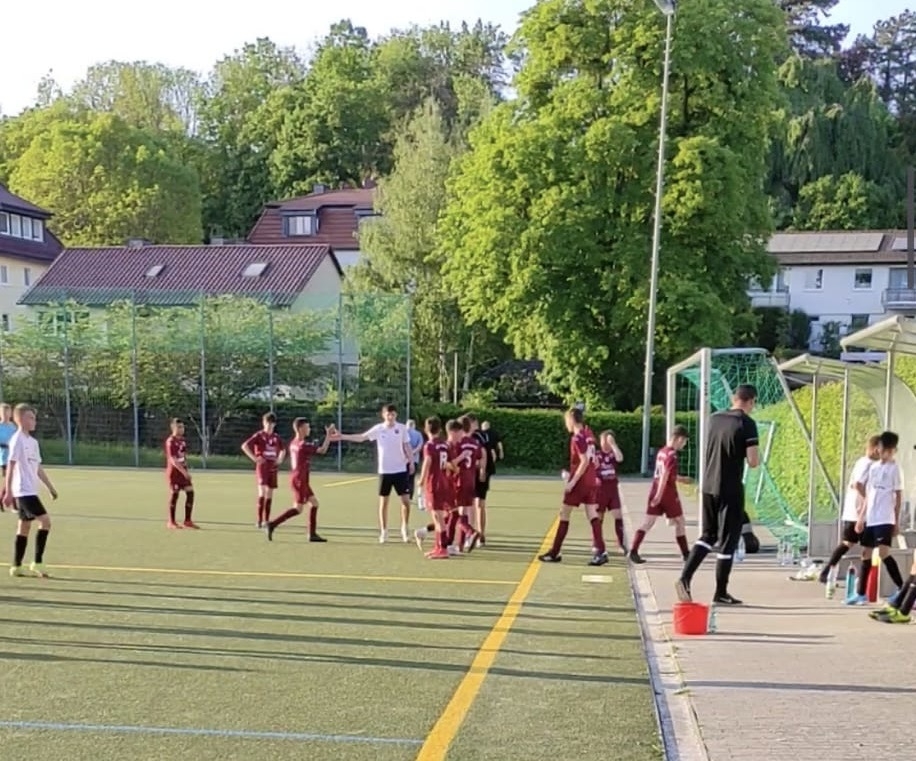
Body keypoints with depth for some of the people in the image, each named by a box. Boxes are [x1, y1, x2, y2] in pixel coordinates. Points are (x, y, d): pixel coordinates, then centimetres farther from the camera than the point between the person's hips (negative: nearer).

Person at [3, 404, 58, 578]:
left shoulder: (33, 441, 14)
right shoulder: (17, 440, -11)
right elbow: (10, 466, -14)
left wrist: (50, 487, 20)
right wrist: (8, 491, -18)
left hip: (31, 491, 9)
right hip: (23, 491, -9)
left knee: (24, 527, 11)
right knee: (45, 521, -14)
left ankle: (16, 566, 17)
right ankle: (37, 563, -9)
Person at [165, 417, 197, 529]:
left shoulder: (182, 440, 10)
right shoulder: (170, 441, -14)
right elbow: (173, 460, -22)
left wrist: (187, 471, 16)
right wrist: (184, 472, -27)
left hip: (183, 471, 7)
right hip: (174, 472, -7)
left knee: (190, 492, 1)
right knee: (174, 495, 0)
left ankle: (187, 521, 9)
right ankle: (171, 522, 12)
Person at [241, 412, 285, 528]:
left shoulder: (276, 437, 10)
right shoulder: (259, 435, -5)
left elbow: (283, 450, 28)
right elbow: (244, 446, -13)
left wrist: (280, 459, 10)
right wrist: (254, 458, -16)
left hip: (273, 468, 5)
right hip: (262, 467, -5)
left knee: (269, 494, 9)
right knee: (262, 492, -17)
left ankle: (266, 520, 17)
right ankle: (259, 520, -15)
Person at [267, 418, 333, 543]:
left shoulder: (293, 443, 8)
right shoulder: (304, 445, -17)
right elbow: (322, 450, -17)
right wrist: (328, 435, -11)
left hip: (295, 478, 9)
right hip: (300, 480, -9)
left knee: (314, 503, 10)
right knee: (298, 509, -5)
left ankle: (312, 534, 10)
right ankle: (273, 524, -8)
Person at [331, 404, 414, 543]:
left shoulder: (402, 428, -2)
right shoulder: (378, 429, -4)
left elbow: (407, 446, 4)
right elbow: (361, 437, -2)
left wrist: (411, 461, -6)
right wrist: (342, 436, -8)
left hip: (400, 470, 0)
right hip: (384, 470, 0)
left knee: (405, 500, -2)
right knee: (383, 501, 5)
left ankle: (405, 528, 16)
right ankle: (383, 532, 14)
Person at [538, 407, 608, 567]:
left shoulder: (577, 438, -15)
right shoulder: (588, 435, 9)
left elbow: (584, 461, -22)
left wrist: (573, 481, -20)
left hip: (579, 482, -8)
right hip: (590, 482, 8)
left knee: (564, 514, 2)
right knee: (593, 515, 5)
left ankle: (554, 553, 8)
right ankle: (601, 551, -4)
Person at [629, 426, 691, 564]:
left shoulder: (662, 451, 14)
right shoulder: (672, 454, -13)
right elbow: (665, 475, -20)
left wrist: (681, 479, 34)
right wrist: (659, 494, -25)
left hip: (655, 490, 7)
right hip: (668, 493, -7)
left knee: (648, 522, 1)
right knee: (679, 522, 8)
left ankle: (633, 551, -10)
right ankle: (685, 554, 16)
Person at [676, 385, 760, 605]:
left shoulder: (714, 419, 7)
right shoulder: (747, 424, -11)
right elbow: (753, 462, -16)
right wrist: (756, 455, 4)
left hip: (708, 486, 6)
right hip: (731, 490, -6)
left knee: (708, 535, 18)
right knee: (728, 541, 5)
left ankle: (685, 578, 7)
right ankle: (721, 593, 12)